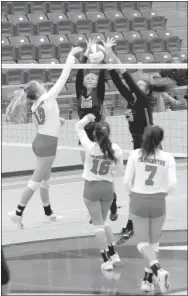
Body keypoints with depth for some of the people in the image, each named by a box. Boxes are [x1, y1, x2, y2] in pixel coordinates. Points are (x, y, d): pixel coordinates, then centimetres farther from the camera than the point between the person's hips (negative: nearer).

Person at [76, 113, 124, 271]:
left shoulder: (90, 147, -17)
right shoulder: (115, 149, -12)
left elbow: (79, 127, -3)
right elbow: (120, 168, 0)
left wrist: (87, 118, 13)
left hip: (91, 187, -3)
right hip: (108, 187, 3)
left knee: (98, 224, 4)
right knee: (103, 221, 24)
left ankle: (106, 260, 3)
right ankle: (113, 254, 24)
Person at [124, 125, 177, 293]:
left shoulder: (135, 155, -7)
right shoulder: (168, 158, -6)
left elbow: (127, 180, -8)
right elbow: (172, 184, -12)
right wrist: (163, 193, 9)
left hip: (138, 200, -1)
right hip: (158, 202, 1)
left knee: (142, 242, 5)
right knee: (154, 242, 17)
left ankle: (157, 269, -20)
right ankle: (148, 280, 20)